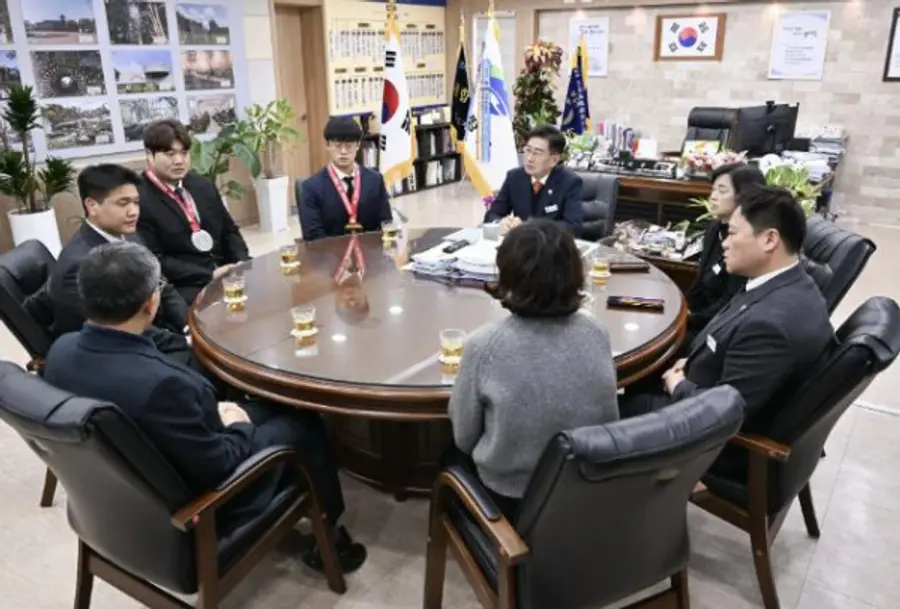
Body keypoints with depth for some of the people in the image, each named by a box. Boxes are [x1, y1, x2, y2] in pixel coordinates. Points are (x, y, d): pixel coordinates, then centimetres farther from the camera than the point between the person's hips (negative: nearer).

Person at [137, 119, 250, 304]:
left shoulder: (203, 186, 13)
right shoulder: (139, 200, -8)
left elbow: (229, 231, 19)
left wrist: (243, 263, -1)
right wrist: (210, 275, -18)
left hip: (226, 273, 7)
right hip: (182, 287, -7)